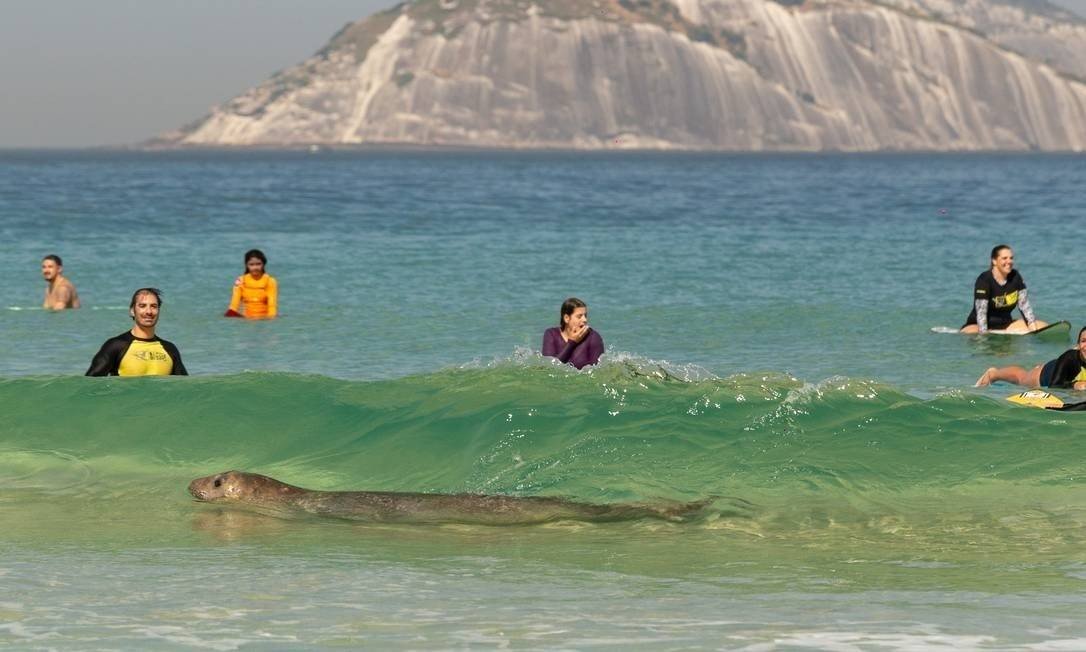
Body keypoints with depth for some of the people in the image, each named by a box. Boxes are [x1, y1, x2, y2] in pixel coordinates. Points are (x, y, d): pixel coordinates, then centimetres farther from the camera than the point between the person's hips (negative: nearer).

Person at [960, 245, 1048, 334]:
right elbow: (981, 311, -23)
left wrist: (1032, 324, -11)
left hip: (1005, 324, 6)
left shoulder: (1015, 277, 3)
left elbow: (1024, 303, 2)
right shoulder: (984, 280, -17)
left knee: (1044, 327, -5)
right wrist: (983, 334, -31)